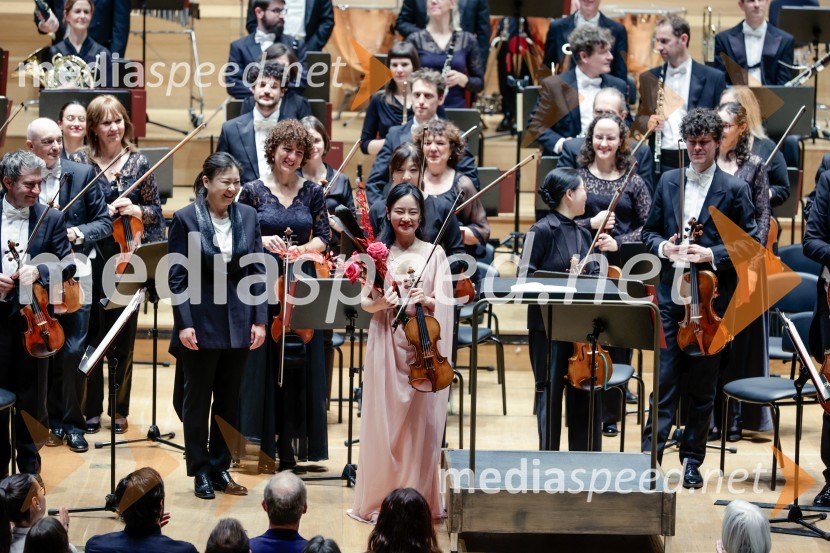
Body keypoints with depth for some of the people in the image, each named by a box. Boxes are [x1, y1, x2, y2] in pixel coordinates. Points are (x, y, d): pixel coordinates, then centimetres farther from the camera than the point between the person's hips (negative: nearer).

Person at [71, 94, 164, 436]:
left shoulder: (139, 163, 3)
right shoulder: (80, 162, -1)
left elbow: (155, 212, 8)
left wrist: (135, 210, -12)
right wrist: (102, 212, -17)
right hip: (92, 258, -1)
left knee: (124, 336, 6)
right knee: (92, 334, 1)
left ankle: (119, 409, 17)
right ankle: (91, 409, 12)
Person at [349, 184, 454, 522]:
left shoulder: (434, 254, 2)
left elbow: (446, 303, -2)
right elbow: (365, 303, 3)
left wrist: (427, 301, -22)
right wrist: (381, 303, -17)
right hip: (386, 344, 0)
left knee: (420, 423, 2)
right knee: (383, 421, 3)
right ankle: (378, 499, 12)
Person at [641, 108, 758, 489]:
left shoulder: (734, 189, -1)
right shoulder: (668, 182, 9)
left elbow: (750, 243, -3)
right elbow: (650, 230, 16)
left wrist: (712, 254, -17)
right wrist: (662, 246, -6)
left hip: (710, 299, -2)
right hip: (670, 296, 2)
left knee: (702, 386, 6)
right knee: (665, 380, -1)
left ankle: (692, 458, 16)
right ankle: (651, 453, 1)